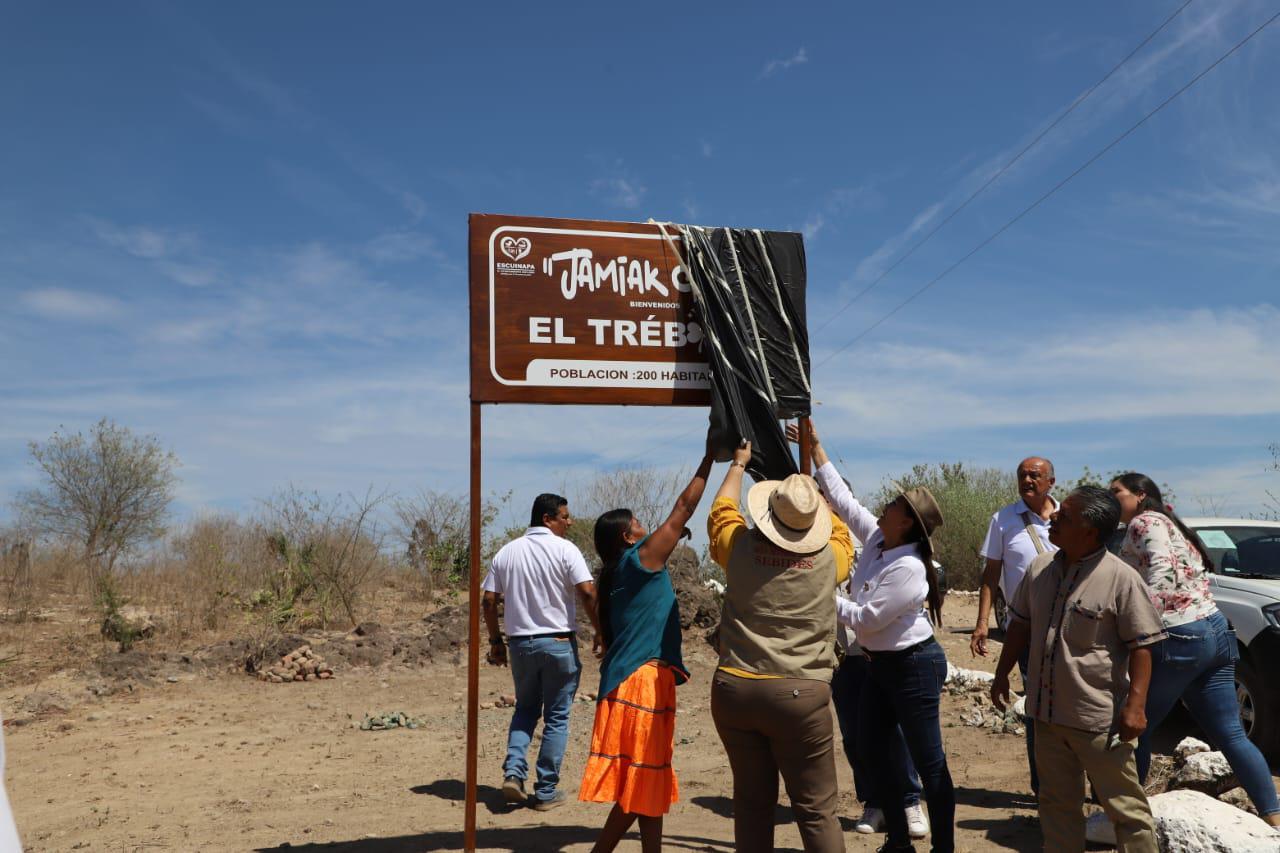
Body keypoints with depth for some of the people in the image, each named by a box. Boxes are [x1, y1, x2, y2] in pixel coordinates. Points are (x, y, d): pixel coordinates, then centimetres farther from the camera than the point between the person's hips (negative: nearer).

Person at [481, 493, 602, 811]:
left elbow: (488, 601, 5)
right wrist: (600, 632, -6)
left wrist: (495, 642, 14)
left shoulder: (506, 552, 6)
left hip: (520, 643, 4)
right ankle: (546, 792, 10)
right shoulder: (565, 549, -8)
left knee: (525, 709, 21)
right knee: (556, 717, 7)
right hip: (559, 642, -4)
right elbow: (588, 593, -17)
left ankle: (513, 772, 4)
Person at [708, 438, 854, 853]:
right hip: (800, 695, -2)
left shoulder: (740, 548, 0)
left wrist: (738, 463, 38)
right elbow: (840, 532, 23)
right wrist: (811, 484, 39)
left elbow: (721, 510, 22)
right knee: (816, 810, 4)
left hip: (734, 690, 2)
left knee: (752, 802, 14)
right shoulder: (828, 560, -1)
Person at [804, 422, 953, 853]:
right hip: (880, 662, 10)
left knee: (927, 760, -1)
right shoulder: (876, 538, -2)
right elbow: (842, 497, 5)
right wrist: (814, 445, 6)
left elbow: (866, 618, -23)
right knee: (874, 748, 16)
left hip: (913, 665, -10)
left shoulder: (908, 568, -26)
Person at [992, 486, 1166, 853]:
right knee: (1058, 804, 18)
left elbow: (1141, 647, -13)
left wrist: (1135, 705, -18)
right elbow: (1020, 624, 14)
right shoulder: (1040, 568, 3)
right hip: (1047, 712, 6)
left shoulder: (1121, 579, -15)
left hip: (1100, 718, -6)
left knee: (1125, 807, 5)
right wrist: (1002, 674, 15)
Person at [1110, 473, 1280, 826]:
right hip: (1215, 632, 9)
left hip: (1179, 638, -9)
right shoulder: (1171, 525, 24)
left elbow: (1162, 571, -21)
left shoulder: (1144, 522, -4)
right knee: (1231, 735, 10)